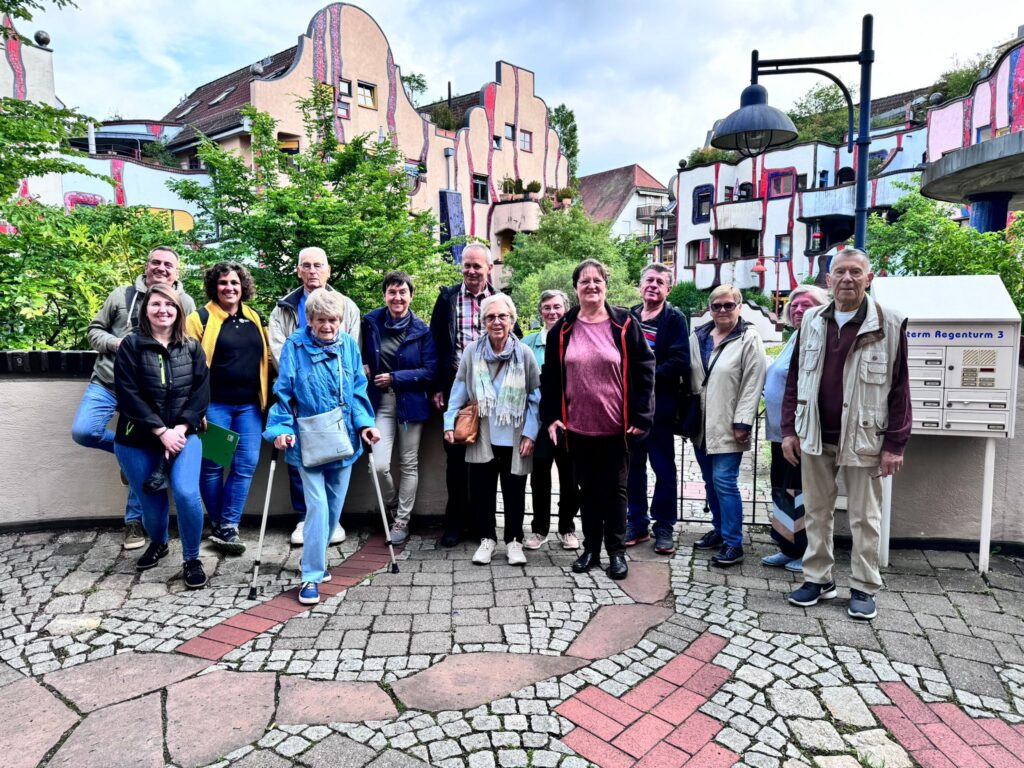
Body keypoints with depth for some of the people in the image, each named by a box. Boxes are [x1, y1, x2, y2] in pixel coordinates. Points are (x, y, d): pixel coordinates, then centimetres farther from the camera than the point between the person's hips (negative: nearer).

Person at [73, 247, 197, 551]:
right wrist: (115, 343, -10)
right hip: (106, 382, 2)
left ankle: (135, 521, 16)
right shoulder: (122, 294, 6)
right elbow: (95, 330, 10)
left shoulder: (185, 303, 3)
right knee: (83, 431, -15)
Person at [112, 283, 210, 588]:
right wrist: (161, 431, -15)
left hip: (182, 434, 0)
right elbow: (128, 395, -8)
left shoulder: (192, 348, 6)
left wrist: (181, 429, -13)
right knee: (151, 500, 6)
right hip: (137, 439, 0)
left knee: (186, 492, -18)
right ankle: (157, 543, 40)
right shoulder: (130, 346, -1)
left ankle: (192, 559, 2)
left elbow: (201, 393, 0)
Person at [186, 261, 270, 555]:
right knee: (213, 464, 4)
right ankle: (218, 525, 19)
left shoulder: (255, 319, 13)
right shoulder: (201, 318, -2)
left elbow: (266, 358, 20)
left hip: (249, 405, 4)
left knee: (247, 463, -1)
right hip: (214, 405, -4)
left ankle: (228, 527, 8)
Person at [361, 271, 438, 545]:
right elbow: (361, 355, 17)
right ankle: (393, 506, 22)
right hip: (381, 402, 1)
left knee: (409, 464, 8)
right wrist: (363, 367, -3)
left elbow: (430, 371, -8)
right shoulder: (371, 323, 0)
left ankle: (402, 520, 23)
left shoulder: (422, 330, -5)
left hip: (411, 401, -1)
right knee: (379, 465, -9)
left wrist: (395, 377, -13)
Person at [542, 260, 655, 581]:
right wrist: (551, 417, -1)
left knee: (615, 488, 9)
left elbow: (644, 370, -4)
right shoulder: (562, 329, 3)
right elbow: (550, 376, 7)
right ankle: (590, 548, 26)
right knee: (588, 489, 13)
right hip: (578, 427, 2)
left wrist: (641, 417, -10)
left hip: (616, 427, -2)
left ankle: (616, 551, 22)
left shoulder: (625, 325, -4)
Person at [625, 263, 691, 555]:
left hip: (659, 405, -4)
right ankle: (636, 522, 23)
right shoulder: (628, 317, 11)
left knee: (664, 468, 4)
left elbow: (679, 361, -13)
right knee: (633, 466, 11)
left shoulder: (675, 319, -2)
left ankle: (664, 526, 15)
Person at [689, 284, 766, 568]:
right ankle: (720, 530, 29)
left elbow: (753, 384, -10)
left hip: (727, 426, -6)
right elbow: (689, 376, 15)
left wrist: (742, 423, -14)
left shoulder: (749, 340, -6)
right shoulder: (697, 337, 10)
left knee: (724, 481, -8)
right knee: (710, 481, 13)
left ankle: (733, 543, 3)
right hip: (701, 424, 6)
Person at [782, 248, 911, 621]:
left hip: (863, 439, -3)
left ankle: (864, 587, 22)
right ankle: (818, 578, 26)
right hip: (815, 436, 4)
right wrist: (790, 429, 4)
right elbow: (795, 378, 9)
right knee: (816, 511, 12)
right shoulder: (811, 321, 5)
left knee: (864, 517, 8)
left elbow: (899, 387, -5)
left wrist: (894, 444, -9)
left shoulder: (889, 324, -5)